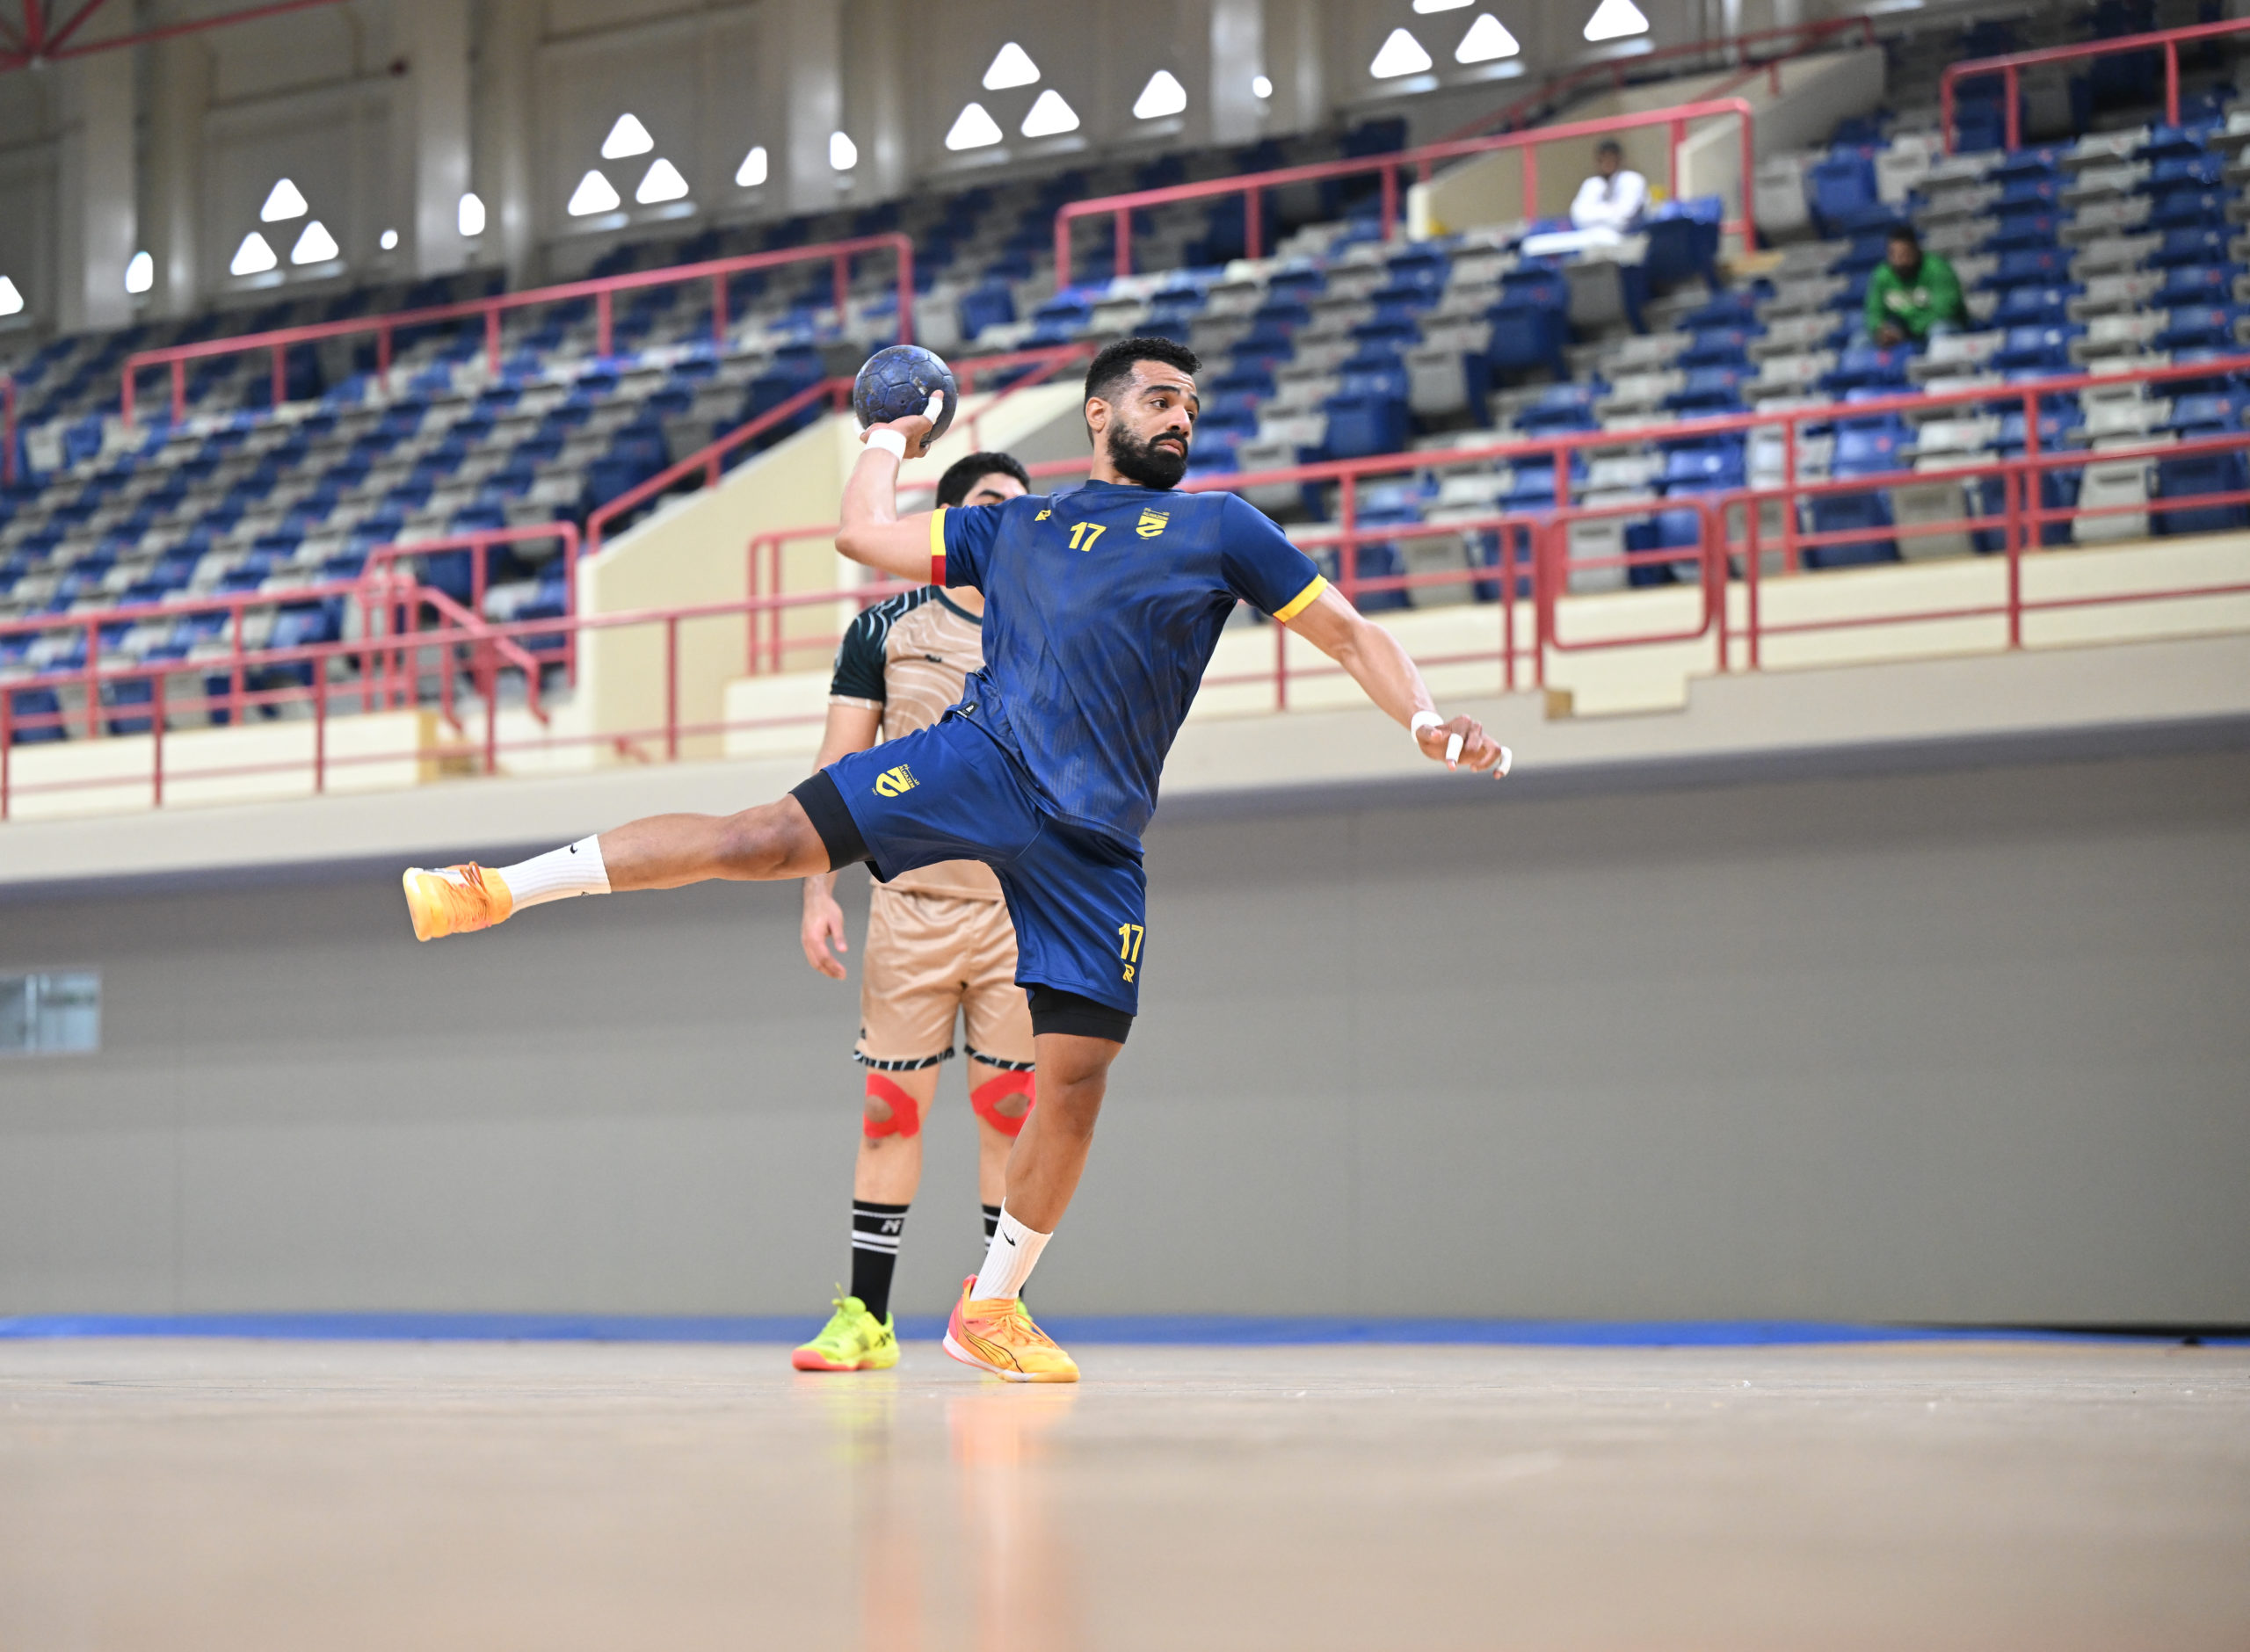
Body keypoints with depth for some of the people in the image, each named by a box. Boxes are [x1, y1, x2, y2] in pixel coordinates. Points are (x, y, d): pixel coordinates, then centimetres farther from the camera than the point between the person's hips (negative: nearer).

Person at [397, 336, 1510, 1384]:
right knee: (762, 839, -17)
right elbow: (865, 533, 26)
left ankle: (991, 1307, 10)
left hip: (1095, 835, 0)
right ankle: (500, 889, -11)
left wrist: (1424, 721, -1)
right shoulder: (1015, 527, 19)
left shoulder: (1219, 527, 15)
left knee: (1077, 1070, -5)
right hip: (980, 759, 0)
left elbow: (1349, 634, 13)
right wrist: (890, 439, 39)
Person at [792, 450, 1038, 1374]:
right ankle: (866, 1318, 3)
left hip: (1024, 909, 1)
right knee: (891, 1107, -2)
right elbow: (839, 769, 4)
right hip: (911, 904, -1)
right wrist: (819, 893, -5)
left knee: (1010, 1110, 0)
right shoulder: (886, 630, 5)